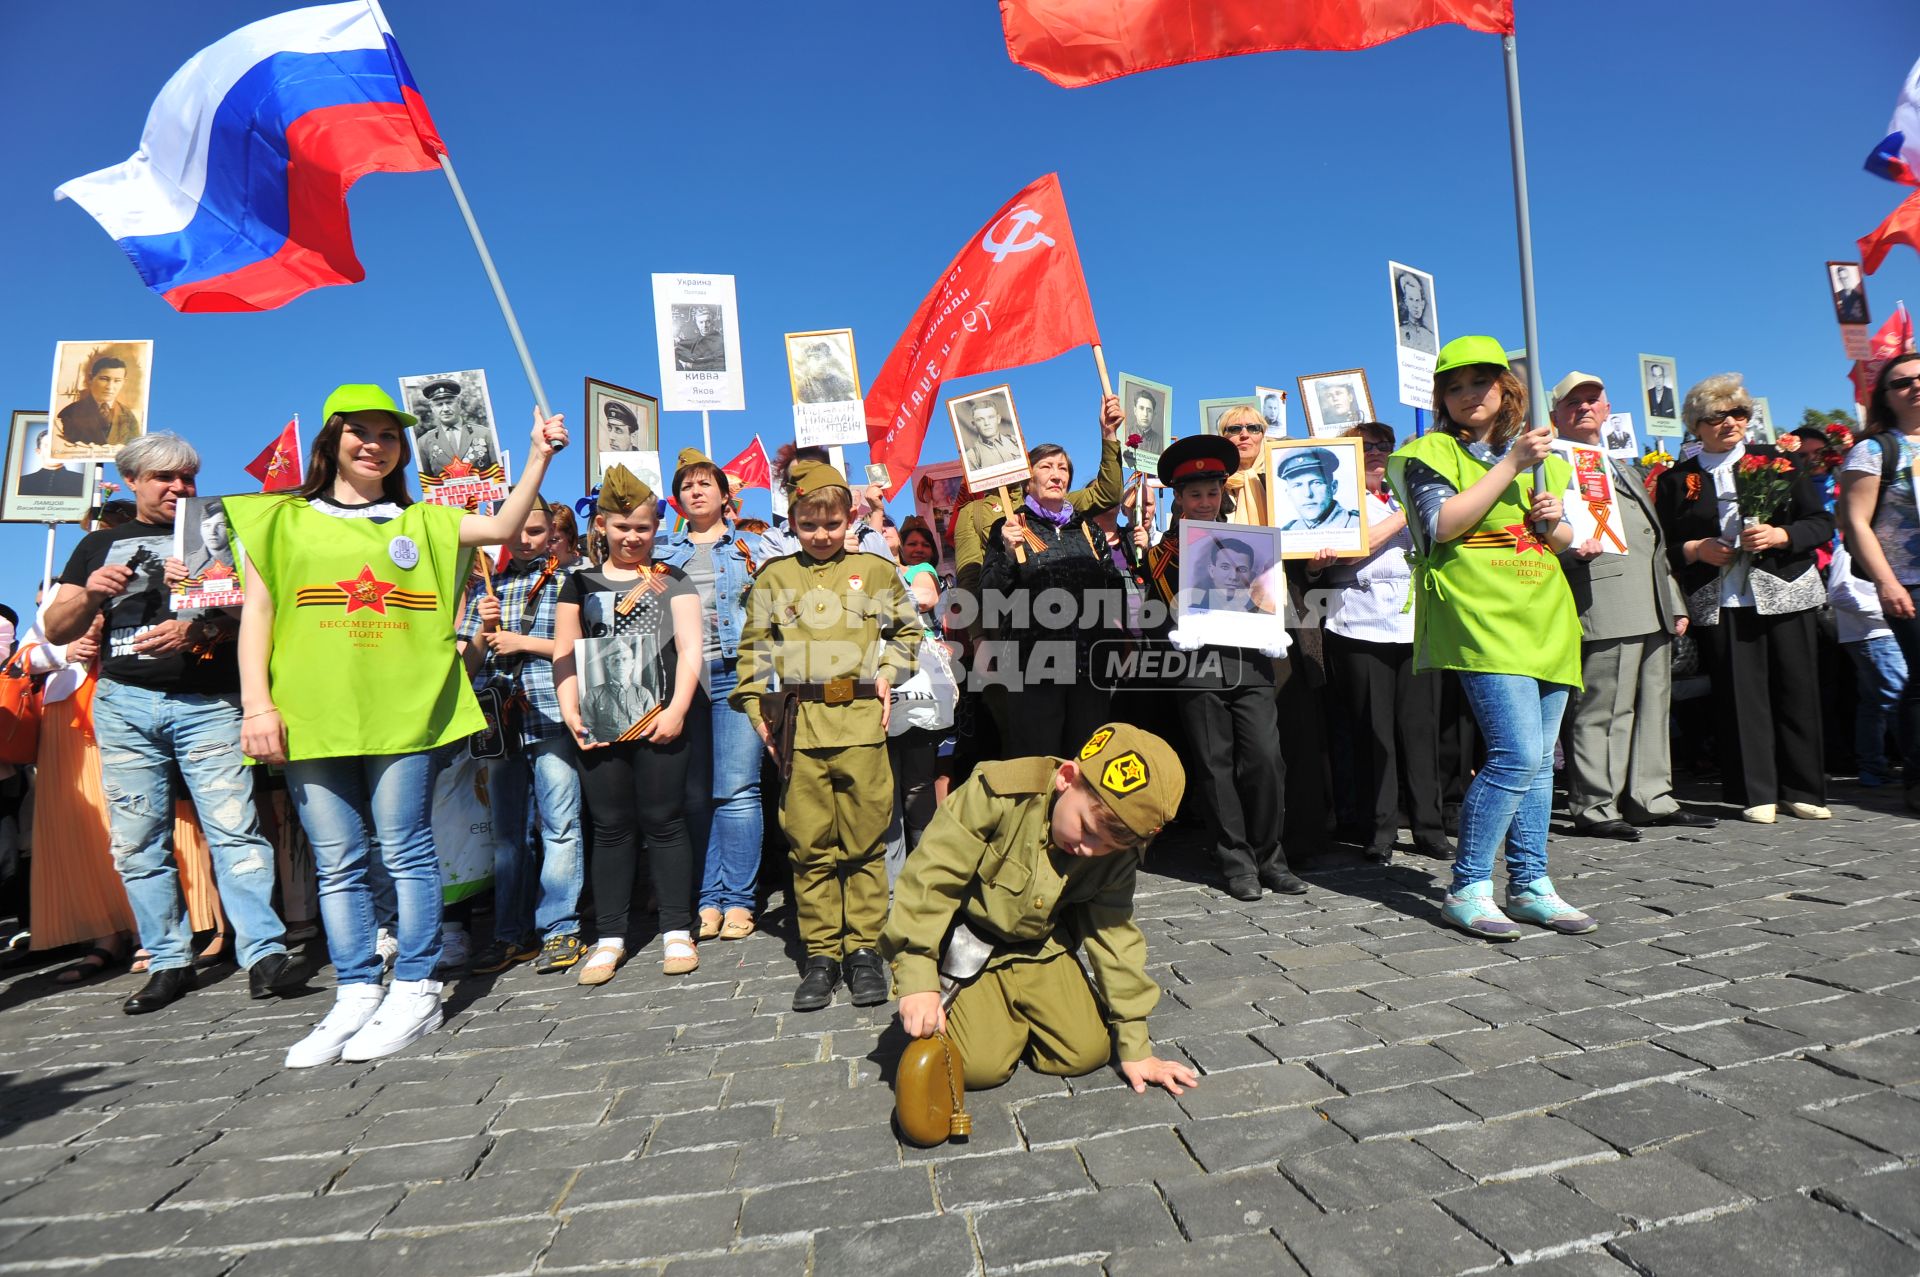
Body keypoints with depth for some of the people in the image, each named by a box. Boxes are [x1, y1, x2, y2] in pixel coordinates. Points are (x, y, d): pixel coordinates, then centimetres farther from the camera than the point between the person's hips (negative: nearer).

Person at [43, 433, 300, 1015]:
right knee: (137, 842, 4)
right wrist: (89, 594, -6)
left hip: (208, 701, -3)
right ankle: (169, 962, 13)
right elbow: (56, 630, 14)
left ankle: (265, 954, -11)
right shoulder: (99, 545, 18)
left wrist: (197, 631, -16)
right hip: (125, 702, 3)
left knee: (235, 828, -10)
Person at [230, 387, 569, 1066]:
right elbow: (257, 611, 8)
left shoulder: (421, 522, 15)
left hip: (401, 710, -1)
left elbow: (503, 527, 2)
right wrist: (257, 703, -2)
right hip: (311, 714, 1)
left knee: (405, 851, 1)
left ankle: (415, 992, 10)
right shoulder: (284, 518, 14)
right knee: (337, 863, 7)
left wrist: (537, 457, -6)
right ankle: (357, 994, 17)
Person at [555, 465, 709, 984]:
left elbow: (690, 648, 0)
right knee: (610, 827, 7)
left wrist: (677, 709, -11)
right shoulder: (581, 584, 13)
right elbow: (565, 655, 9)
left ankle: (677, 930, 13)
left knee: (664, 820, 3)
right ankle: (610, 936, 17)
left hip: (662, 721, -2)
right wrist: (570, 712, -4)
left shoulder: (672, 581, 9)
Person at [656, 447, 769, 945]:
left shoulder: (752, 547, 15)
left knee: (737, 788, -7)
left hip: (734, 674, -2)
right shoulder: (663, 553, 20)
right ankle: (708, 898, 11)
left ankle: (738, 899, 3)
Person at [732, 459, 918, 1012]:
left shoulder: (875, 571, 10)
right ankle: (820, 954, 16)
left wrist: (888, 675, 7)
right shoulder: (774, 578, 10)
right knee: (810, 844, 5)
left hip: (861, 720, 0)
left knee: (865, 842, 2)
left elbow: (906, 628, 20)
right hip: (799, 724, 1)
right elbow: (754, 646, 12)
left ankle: (863, 949, 15)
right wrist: (757, 708, 3)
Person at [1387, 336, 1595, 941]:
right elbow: (1442, 524, -15)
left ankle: (1529, 885, 18)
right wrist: (1510, 464, -12)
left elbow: (1565, 539, 24)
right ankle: (1466, 889, -6)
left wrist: (1554, 521, 2)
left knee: (1538, 760, 8)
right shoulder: (1432, 453, 2)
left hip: (1545, 616, 7)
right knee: (1517, 753, -17)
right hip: (1481, 615, -7)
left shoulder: (1542, 456, 20)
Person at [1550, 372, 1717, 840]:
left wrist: (1675, 604, 22)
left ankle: (1650, 799, 20)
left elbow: (1657, 543, 27)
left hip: (1652, 611, 9)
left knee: (1652, 708, 11)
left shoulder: (1627, 471, 27)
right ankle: (1594, 808, -2)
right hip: (1605, 611, -9)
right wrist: (1574, 548, -30)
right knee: (1601, 710, -8)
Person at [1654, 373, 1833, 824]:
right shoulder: (1676, 480, 8)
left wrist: (1779, 535, -11)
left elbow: (1822, 523, 8)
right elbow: (1661, 547, 8)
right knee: (1739, 697, -1)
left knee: (1797, 692, 3)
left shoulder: (1781, 462, 10)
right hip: (1718, 603, -1)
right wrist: (1695, 550, -10)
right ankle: (1757, 794, 8)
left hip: (1785, 594, 1)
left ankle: (1803, 790, 16)